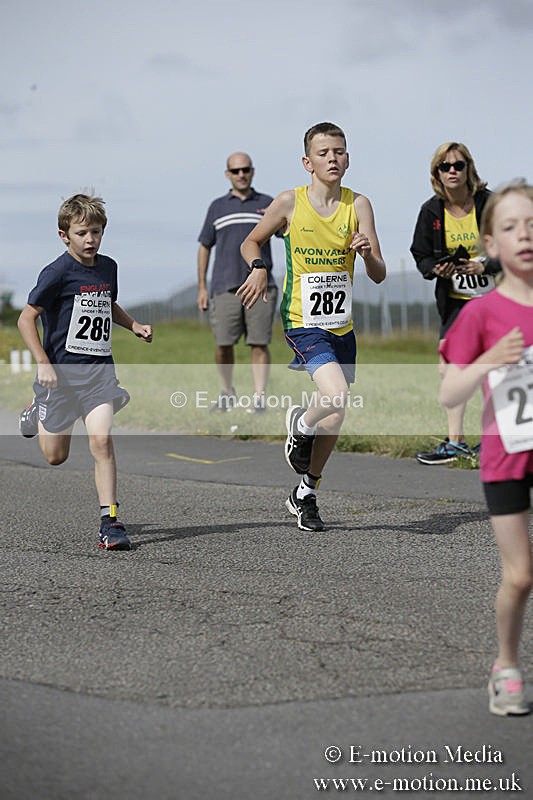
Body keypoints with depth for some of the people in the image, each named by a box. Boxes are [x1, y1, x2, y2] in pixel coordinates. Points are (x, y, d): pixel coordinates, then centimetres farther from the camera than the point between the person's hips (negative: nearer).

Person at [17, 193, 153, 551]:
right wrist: (43, 364, -19)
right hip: (61, 371, -3)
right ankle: (38, 413, 44)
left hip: (99, 369, 3)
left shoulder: (108, 267, 7)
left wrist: (135, 325, 12)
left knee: (102, 441, -15)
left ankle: (110, 521, -12)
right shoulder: (58, 272, -12)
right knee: (56, 455, 10)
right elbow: (26, 318, -12)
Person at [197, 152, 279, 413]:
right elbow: (205, 247, 16)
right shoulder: (217, 207, 13)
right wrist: (202, 288, 10)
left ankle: (259, 398, -2)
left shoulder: (267, 204, 11)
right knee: (223, 344, -3)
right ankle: (227, 394, 17)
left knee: (259, 344, -5)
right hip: (225, 286, 1)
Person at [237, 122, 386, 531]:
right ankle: (300, 425, 8)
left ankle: (305, 494, 33)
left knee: (334, 420, 12)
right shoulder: (290, 202, -5)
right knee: (337, 395, -26)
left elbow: (379, 276, -2)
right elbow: (251, 242, 11)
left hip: (342, 325, 4)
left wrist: (367, 253, -23)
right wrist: (259, 267, -9)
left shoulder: (358, 205, -1)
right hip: (304, 323, -4)